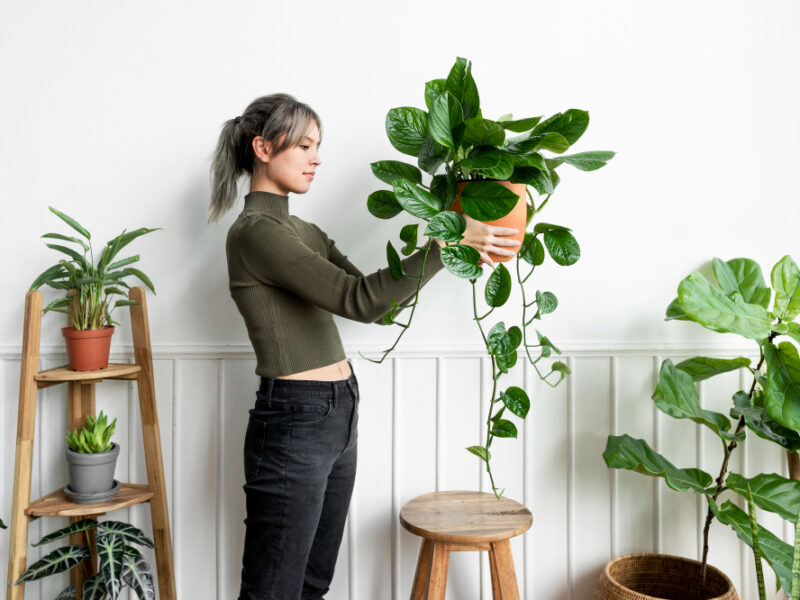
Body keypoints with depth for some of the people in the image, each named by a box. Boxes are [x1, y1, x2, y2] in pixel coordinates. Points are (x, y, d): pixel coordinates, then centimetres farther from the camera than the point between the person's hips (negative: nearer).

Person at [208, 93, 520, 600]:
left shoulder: (304, 231, 14)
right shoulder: (254, 232, -15)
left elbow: (377, 303, 12)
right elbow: (358, 299, -25)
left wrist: (448, 243, 5)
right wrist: (446, 240, -21)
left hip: (339, 416, 9)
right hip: (294, 423, -9)